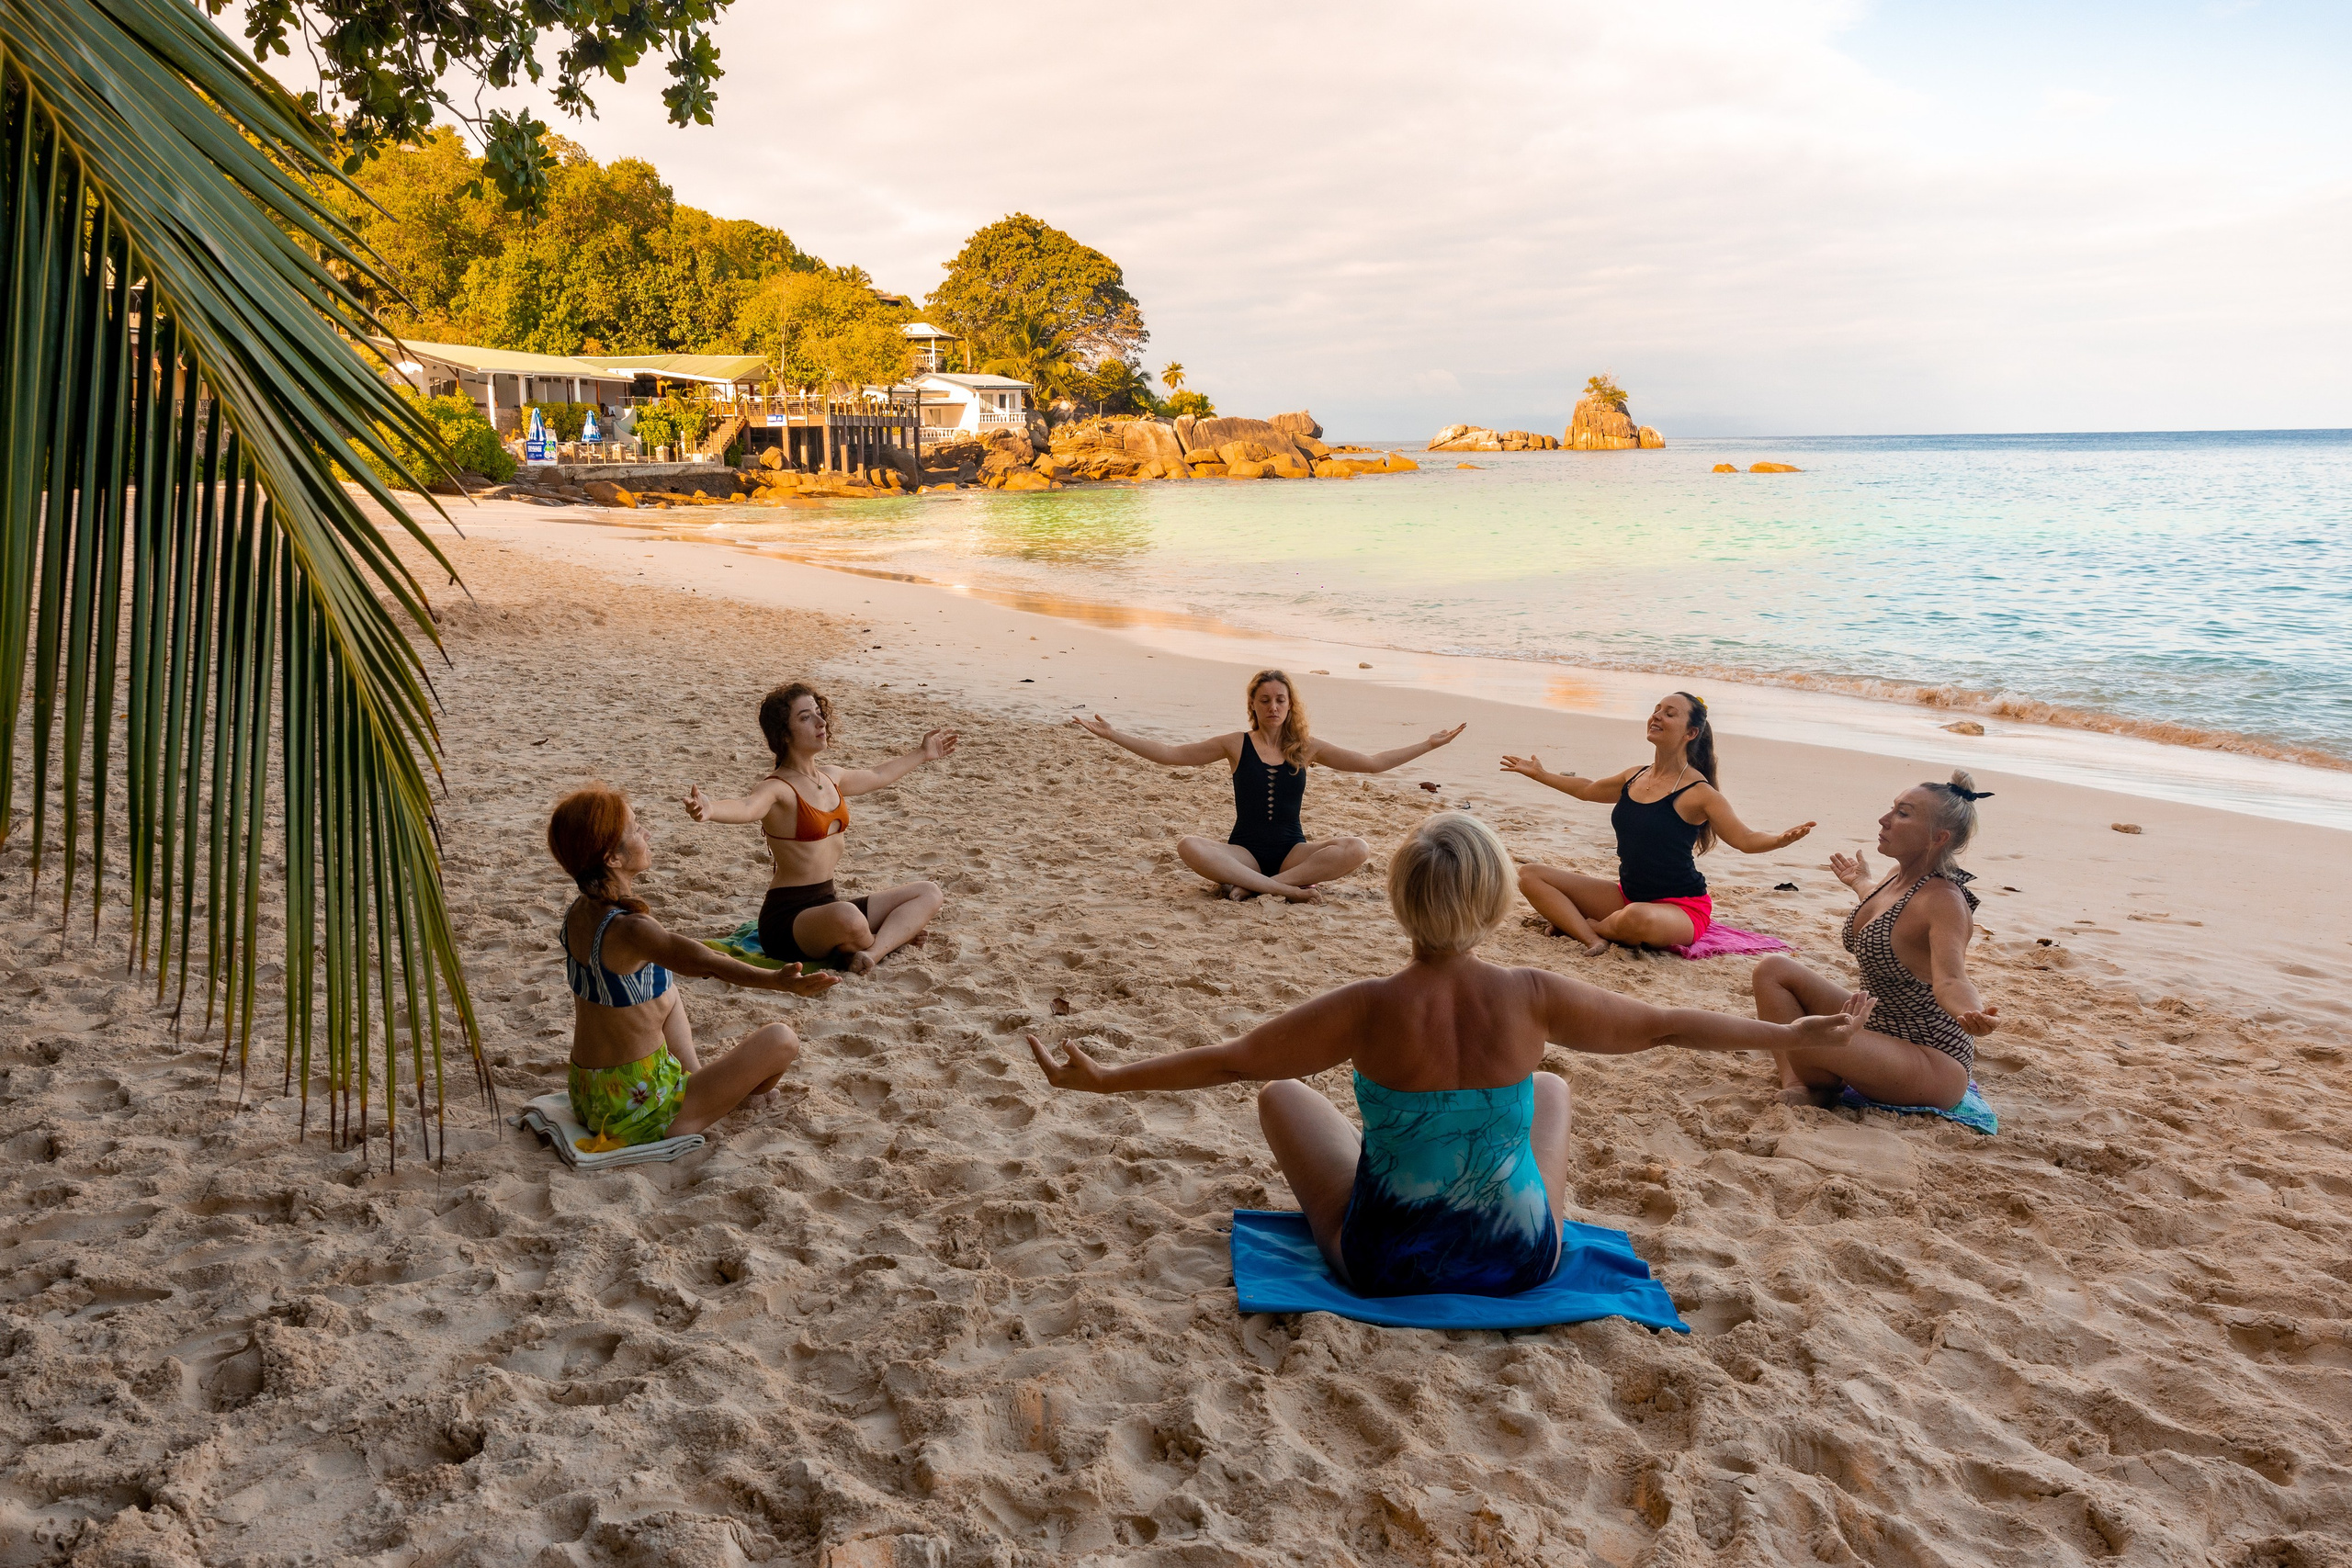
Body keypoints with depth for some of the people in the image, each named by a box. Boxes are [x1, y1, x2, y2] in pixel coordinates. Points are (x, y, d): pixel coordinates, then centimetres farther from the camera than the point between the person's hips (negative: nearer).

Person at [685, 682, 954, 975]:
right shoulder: (777, 788, -15)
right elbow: (747, 808, -39)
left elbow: (878, 776, 32)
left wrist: (922, 754, 43)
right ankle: (893, 936, -7)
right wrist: (710, 810, -62)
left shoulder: (831, 777, 10)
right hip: (788, 917, -9)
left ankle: (871, 952, -17)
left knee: (929, 893, 5)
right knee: (846, 917, -41)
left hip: (828, 904, 9)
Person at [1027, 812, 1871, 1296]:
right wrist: (1794, 1035, 10)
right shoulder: (1533, 998, -19)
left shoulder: (1368, 1010, -24)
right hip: (1521, 1262, 2)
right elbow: (1666, 1024, -6)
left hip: (1383, 1265, -2)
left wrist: (1103, 1079, -4)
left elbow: (1227, 1060, -16)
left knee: (1282, 1095, 21)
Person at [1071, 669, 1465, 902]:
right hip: (1245, 851, -1)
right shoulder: (1236, 744, 3)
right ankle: (1288, 888, -34)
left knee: (1357, 849, -27)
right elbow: (1171, 754, 2)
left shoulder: (1306, 748, 6)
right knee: (1189, 846, -32)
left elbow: (1372, 762, 9)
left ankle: (1252, 887, -29)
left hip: (1293, 851, 2)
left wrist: (1430, 744, 5)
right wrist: (1113, 735, -6)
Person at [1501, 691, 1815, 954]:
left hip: (1681, 907, -7)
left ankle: (1593, 925, -7)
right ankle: (1592, 939, -26)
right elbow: (1587, 790, 26)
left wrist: (1781, 839, -33)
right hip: (1628, 895, 7)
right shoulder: (1635, 777, 7)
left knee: (1636, 919, -45)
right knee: (1530, 876, -5)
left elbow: (1745, 839, -12)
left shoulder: (1697, 792, -13)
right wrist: (1540, 774, 36)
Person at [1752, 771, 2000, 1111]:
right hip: (1876, 1027, 10)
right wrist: (1860, 882, 50)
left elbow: (1949, 980, -38)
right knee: (1774, 969, 3)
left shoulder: (1944, 901, -23)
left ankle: (1825, 1086, 0)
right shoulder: (1899, 878, 3)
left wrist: (1974, 1015, -61)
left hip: (1933, 1065, -10)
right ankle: (1794, 1084, -7)